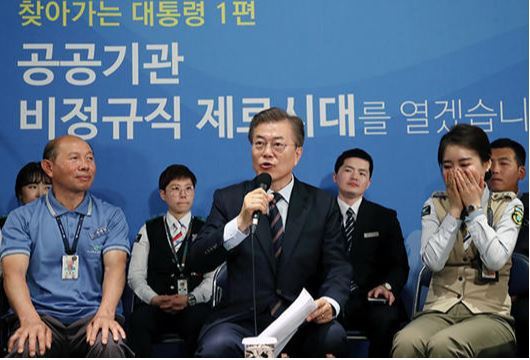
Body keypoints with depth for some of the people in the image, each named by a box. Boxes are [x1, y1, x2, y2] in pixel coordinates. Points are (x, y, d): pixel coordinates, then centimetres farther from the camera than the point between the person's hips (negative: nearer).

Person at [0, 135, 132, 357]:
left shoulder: (111, 216, 11)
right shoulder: (22, 218, 9)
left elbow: (115, 266, -4)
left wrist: (105, 314, -24)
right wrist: (30, 320, -25)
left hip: (92, 315, 1)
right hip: (43, 315, 0)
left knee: (109, 345, -33)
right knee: (25, 347, -33)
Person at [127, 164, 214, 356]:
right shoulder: (149, 230, 18)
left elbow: (212, 278, 3)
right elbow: (135, 276, 7)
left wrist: (189, 299, -15)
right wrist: (154, 298, -12)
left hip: (193, 307, -1)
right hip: (154, 305, 1)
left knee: (199, 320, -35)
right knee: (138, 319, -33)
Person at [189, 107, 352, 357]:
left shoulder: (323, 205, 9)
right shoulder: (228, 200, 7)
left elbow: (337, 267, 4)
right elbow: (199, 262, -4)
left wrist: (331, 303, -19)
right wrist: (241, 223, -21)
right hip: (241, 321, -1)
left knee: (333, 336, -30)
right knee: (216, 347, -33)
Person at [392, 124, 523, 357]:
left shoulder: (508, 205, 5)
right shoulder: (434, 205, 10)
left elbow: (496, 259, -13)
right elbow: (433, 261, -6)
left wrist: (474, 207, -7)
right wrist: (455, 209, -5)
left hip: (489, 313, -2)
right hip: (440, 311, 2)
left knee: (443, 345, -36)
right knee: (405, 343, -34)